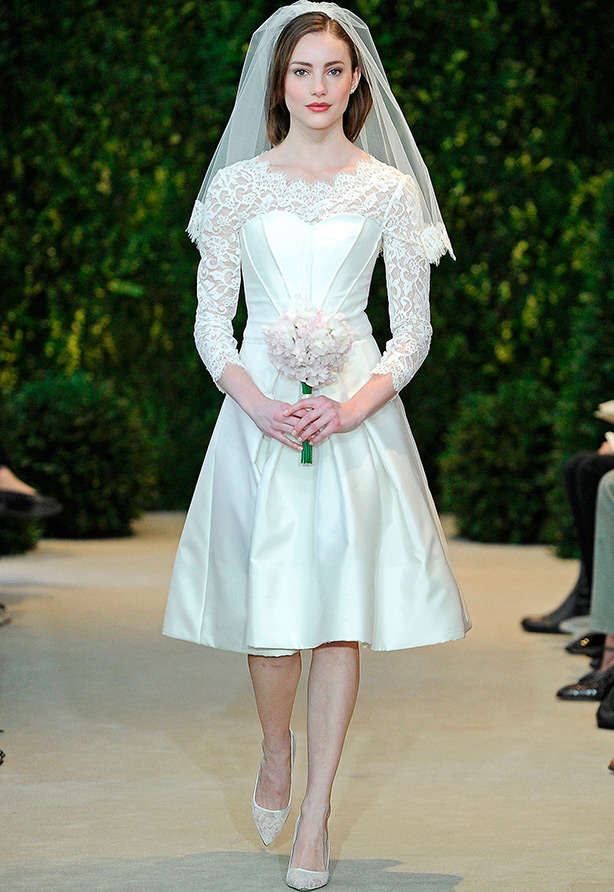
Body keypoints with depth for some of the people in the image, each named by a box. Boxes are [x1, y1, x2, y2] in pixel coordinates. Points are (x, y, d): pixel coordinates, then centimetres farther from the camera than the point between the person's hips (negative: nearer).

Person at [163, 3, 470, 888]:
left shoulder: (390, 191, 4)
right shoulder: (236, 186, 5)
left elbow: (413, 331, 4)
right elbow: (211, 323, 4)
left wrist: (353, 407, -12)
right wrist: (259, 406, -12)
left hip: (357, 414, 0)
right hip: (260, 410, 0)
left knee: (341, 612, -1)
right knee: (270, 610, -2)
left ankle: (316, 815, 9)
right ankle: (276, 748, 29)